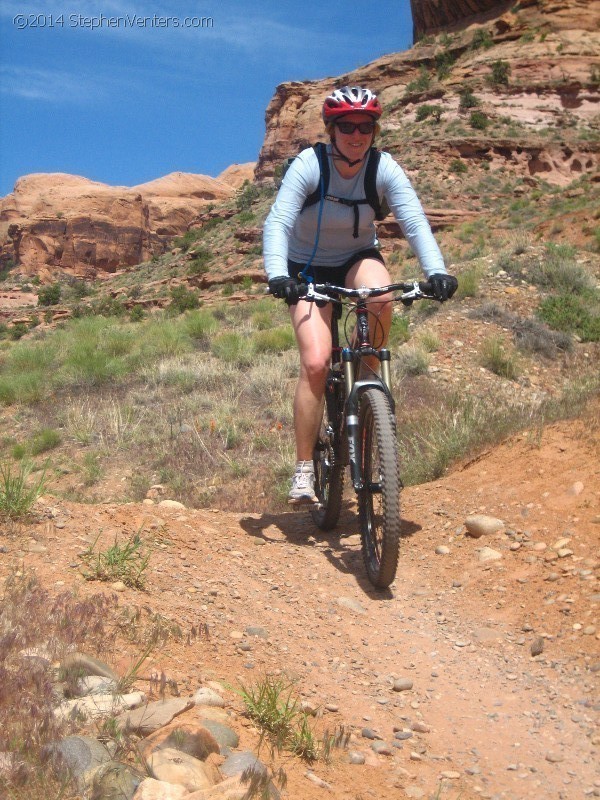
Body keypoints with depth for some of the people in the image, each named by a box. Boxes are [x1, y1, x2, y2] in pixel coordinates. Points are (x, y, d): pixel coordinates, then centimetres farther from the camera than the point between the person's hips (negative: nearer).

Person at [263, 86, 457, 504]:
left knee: (381, 297, -36)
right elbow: (278, 222, -29)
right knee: (316, 363, -20)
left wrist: (437, 270, -39)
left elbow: (415, 222, -23)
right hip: (309, 268, -2)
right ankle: (304, 469, -9)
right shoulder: (309, 164, -21)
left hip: (358, 258, 2)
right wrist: (277, 273, -46)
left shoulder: (385, 169, -15)